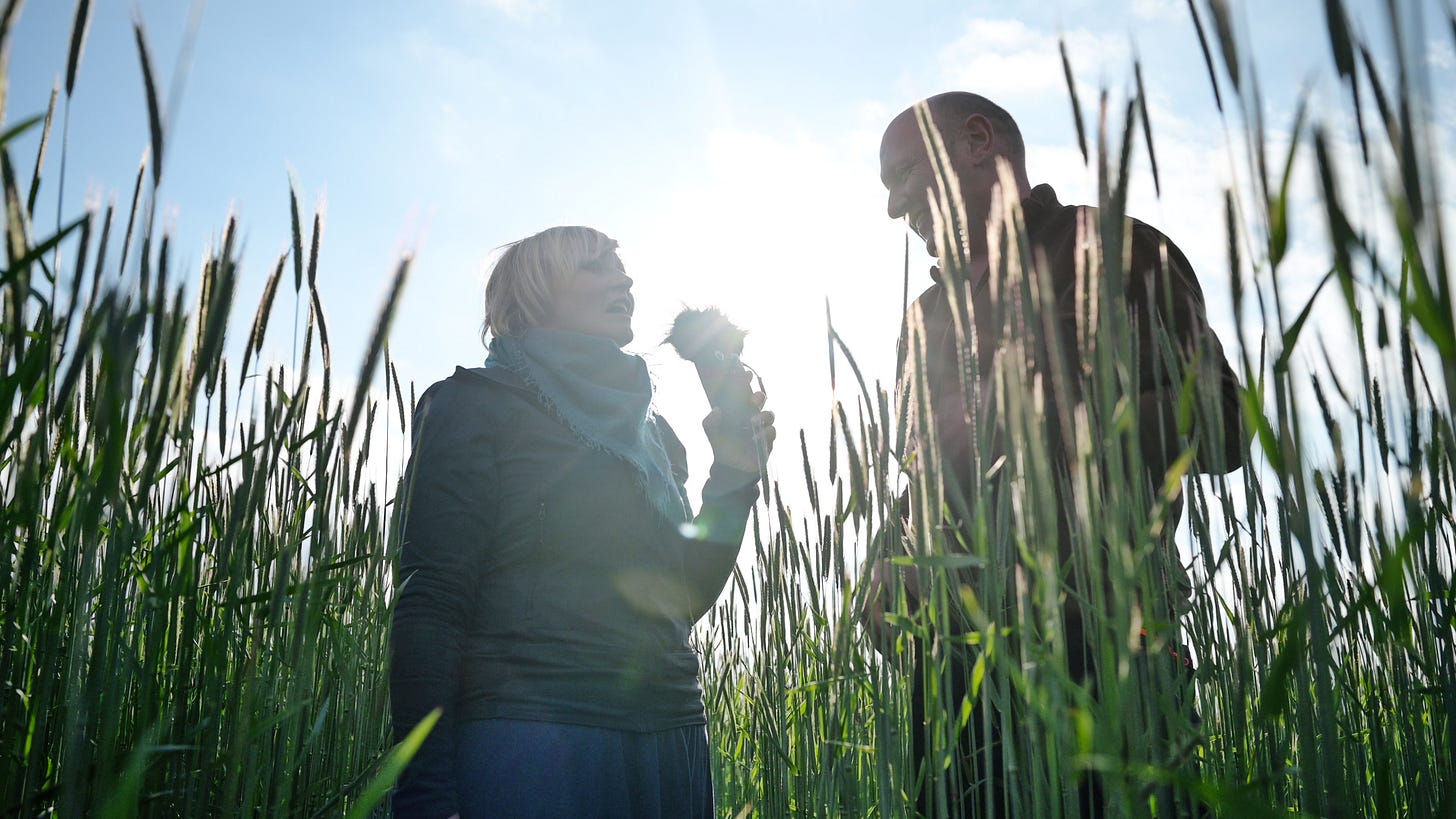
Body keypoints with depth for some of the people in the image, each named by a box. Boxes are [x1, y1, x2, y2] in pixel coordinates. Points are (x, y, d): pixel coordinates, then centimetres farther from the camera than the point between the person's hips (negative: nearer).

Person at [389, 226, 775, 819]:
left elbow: (684, 602, 15)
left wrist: (732, 480, 4)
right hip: (532, 737, -6)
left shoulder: (651, 433, 18)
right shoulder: (478, 404, 0)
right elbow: (431, 601, -8)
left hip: (669, 737, 6)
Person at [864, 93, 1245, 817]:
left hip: (1098, 640, -5)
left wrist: (1049, 418, -15)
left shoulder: (1116, 252, 4)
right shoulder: (927, 317, 23)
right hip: (955, 656, 6)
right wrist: (890, 576, 8)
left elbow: (1219, 429, -5)